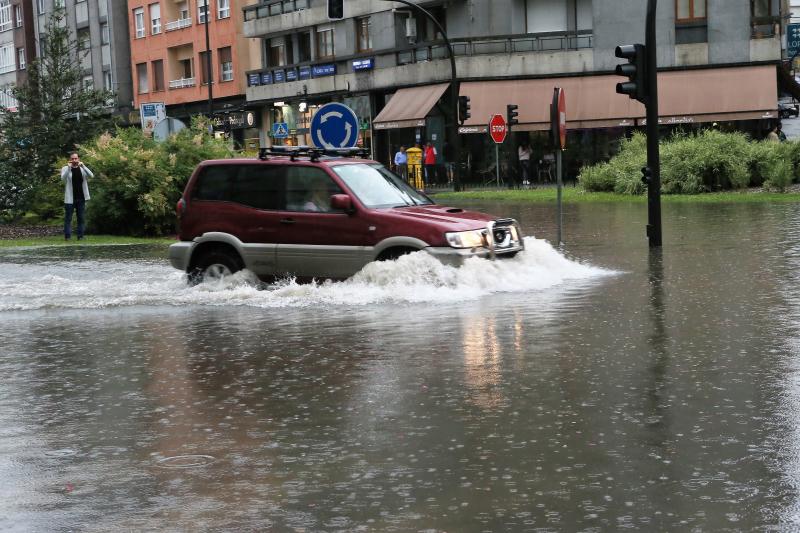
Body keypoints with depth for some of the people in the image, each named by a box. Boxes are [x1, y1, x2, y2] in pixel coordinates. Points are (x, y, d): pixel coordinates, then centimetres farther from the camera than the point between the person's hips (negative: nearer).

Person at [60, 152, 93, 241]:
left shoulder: (82, 169, 8)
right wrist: (69, 168, -28)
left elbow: (91, 175, -10)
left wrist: (83, 166, -22)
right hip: (70, 199, -2)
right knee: (68, 218, -1)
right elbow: (63, 178, -17)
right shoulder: (65, 169, 2)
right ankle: (67, 236, 1)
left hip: (81, 198, 2)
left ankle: (80, 236, 8)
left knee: (81, 218, 4)